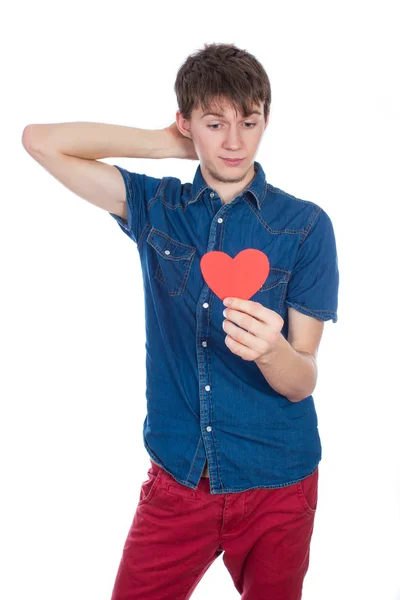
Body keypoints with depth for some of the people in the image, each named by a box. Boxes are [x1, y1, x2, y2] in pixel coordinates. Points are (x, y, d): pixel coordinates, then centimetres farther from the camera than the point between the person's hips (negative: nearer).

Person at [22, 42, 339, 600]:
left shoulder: (304, 224, -7)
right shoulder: (155, 206, 1)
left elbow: (302, 382, -10)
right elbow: (41, 140, -3)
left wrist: (270, 347, -34)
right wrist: (166, 143, -4)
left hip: (275, 487, -1)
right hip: (177, 476, 1)